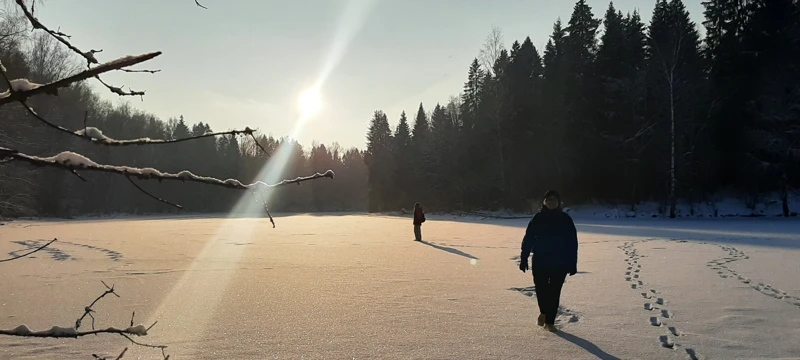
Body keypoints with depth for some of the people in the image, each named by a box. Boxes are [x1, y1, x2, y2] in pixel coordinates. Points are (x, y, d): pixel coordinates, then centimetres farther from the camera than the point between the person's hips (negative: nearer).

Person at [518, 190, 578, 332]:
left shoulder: (565, 219, 0)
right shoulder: (538, 218, 0)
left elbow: (572, 243, 0)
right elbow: (528, 239, 0)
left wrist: (572, 263, -4)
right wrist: (524, 258, -5)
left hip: (560, 263, 0)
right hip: (540, 262, 0)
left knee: (554, 292, 2)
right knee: (541, 289, 0)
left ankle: (550, 321, 15)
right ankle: (543, 312, 30)